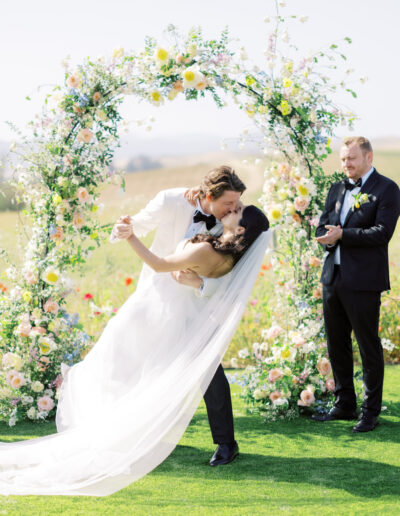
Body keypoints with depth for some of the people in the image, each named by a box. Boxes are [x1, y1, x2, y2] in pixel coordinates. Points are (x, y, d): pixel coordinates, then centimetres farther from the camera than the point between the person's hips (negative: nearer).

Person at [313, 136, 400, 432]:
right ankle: (344, 405, 27)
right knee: (337, 345, 14)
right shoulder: (337, 190, 16)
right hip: (333, 277, 7)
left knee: (369, 347, 0)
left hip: (363, 280, -7)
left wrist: (342, 235, -19)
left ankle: (371, 412, 10)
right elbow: (323, 226, 15)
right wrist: (328, 237, -8)